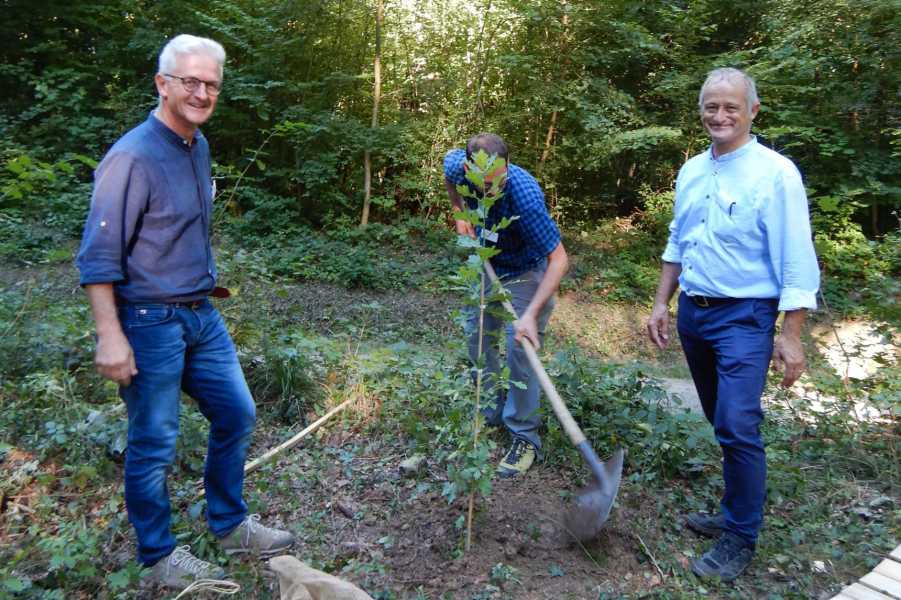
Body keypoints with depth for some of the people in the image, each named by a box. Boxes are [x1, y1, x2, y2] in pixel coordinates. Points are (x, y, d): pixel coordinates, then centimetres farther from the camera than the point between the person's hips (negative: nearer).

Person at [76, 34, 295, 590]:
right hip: (150, 322, -8)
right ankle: (159, 554, 28)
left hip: (201, 315, 8)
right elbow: (98, 256, -17)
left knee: (236, 415, 14)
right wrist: (110, 336, -20)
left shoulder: (199, 146, 7)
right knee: (154, 445, 7)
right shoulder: (132, 157, -17)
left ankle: (230, 525, 34)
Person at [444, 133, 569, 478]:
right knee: (478, 339, 13)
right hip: (488, 266, 6)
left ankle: (525, 437, 3)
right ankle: (493, 413, 32)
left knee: (519, 352, -12)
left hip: (525, 274, -6)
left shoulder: (525, 196, -39)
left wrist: (532, 313, -39)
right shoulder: (458, 165, -23)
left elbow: (559, 259, -33)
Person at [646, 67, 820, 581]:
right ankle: (740, 506, 35)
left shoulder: (775, 173, -10)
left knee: (738, 427, -9)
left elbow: (796, 262, -12)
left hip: (744, 318, -6)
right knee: (723, 423, 16)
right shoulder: (691, 171, 9)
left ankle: (741, 538, 9)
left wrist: (791, 335, -15)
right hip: (693, 313, 6)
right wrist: (662, 304, 14)